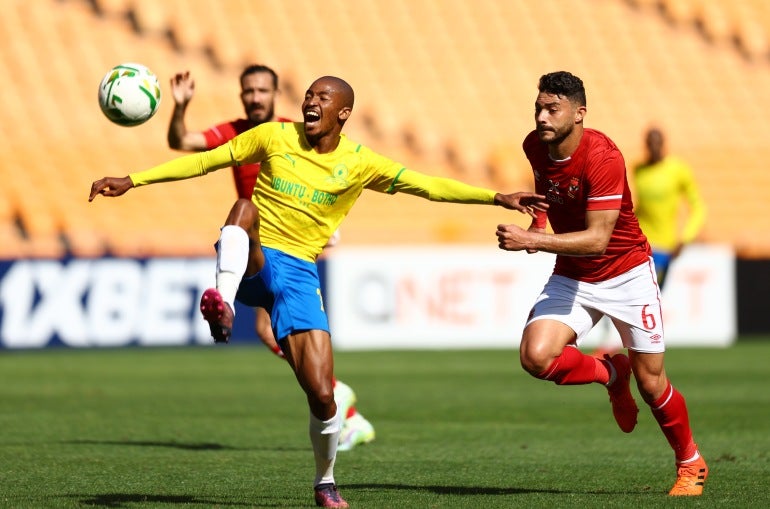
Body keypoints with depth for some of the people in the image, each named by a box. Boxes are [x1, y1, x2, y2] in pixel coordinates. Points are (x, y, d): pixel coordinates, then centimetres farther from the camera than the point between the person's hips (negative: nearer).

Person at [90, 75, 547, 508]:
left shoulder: (359, 164, 1)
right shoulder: (276, 136, 2)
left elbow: (429, 185, -2)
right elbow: (205, 161, 7)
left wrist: (497, 198, -12)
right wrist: (132, 181, 4)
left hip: (298, 274, 0)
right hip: (251, 262, 0)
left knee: (322, 395, -9)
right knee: (244, 206, -34)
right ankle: (223, 305, -50)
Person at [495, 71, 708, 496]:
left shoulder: (602, 157, -27)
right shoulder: (535, 146, -6)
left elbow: (596, 239, -32)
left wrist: (529, 241, -38)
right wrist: (539, 218, 0)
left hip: (627, 274, -5)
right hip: (570, 277, 5)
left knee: (650, 382, 1)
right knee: (536, 357, -20)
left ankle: (691, 464, 27)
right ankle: (609, 373, 11)